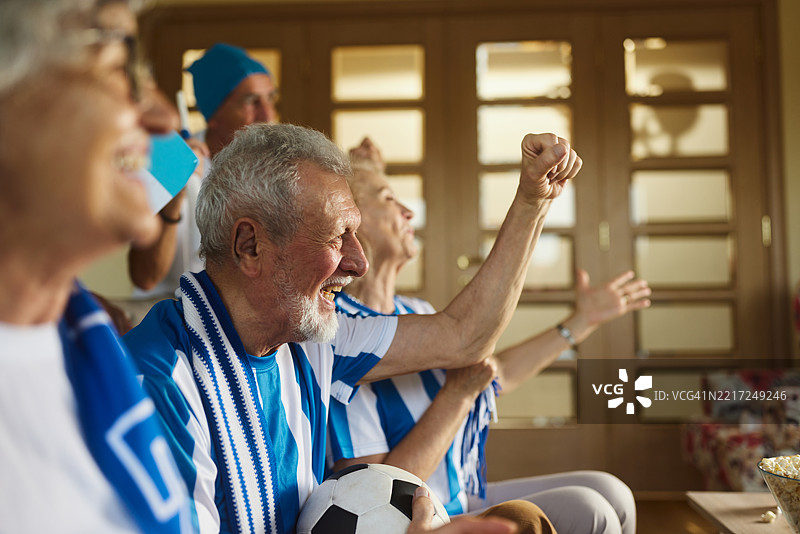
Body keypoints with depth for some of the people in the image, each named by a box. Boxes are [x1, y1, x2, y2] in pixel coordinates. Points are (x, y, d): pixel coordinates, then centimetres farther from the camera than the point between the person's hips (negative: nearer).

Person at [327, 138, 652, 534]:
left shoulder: (416, 314, 7)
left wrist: (582, 320, 28)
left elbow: (495, 376, 23)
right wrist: (458, 393, -26)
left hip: (461, 501, 9)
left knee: (609, 493, 1)